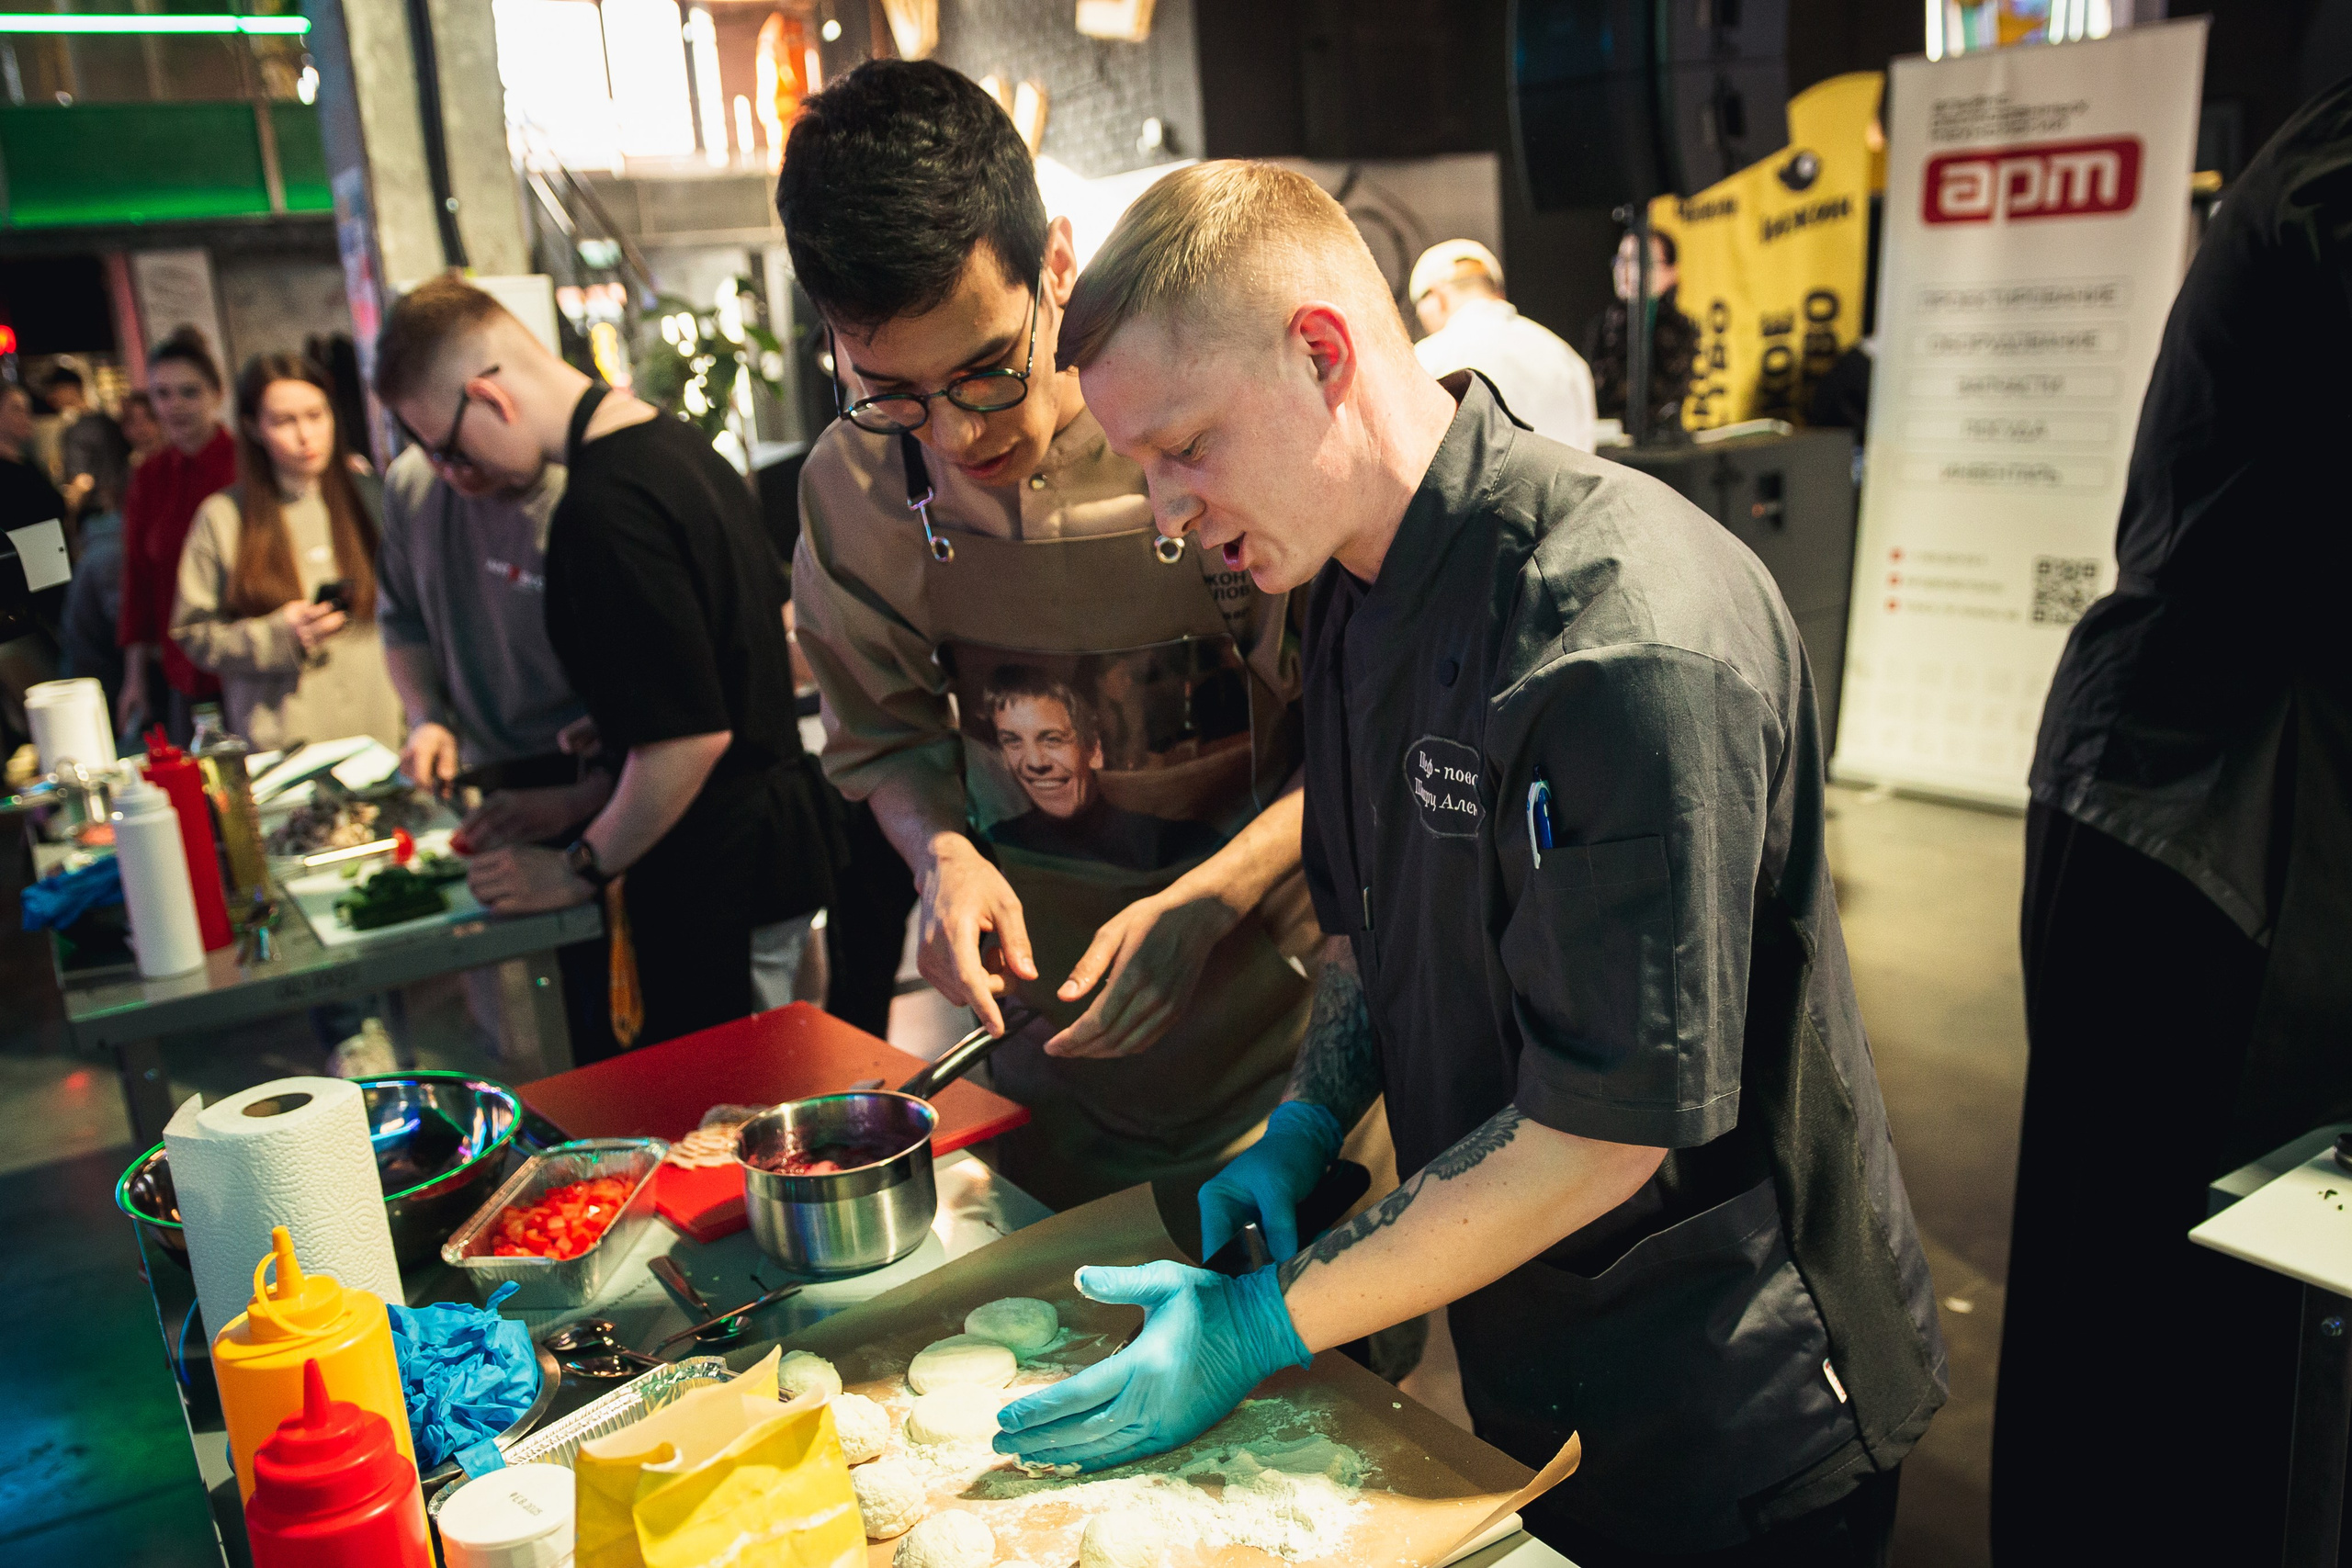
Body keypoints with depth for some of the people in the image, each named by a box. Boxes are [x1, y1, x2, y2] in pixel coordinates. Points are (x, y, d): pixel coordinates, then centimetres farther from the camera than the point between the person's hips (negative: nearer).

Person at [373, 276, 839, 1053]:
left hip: (719, 884, -10)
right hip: (782, 835, 10)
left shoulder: (604, 510, -24)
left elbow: (691, 737, -26)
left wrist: (579, 869, -10)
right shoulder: (679, 442, 7)